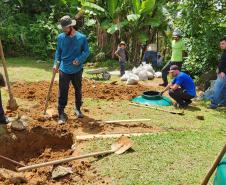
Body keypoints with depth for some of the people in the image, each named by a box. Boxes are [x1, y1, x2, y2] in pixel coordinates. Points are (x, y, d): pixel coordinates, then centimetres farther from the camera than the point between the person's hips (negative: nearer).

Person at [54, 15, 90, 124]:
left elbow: (86, 52, -2)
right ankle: (61, 114, 4)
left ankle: (78, 109, 35)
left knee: (78, 90, 16)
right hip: (64, 70, 0)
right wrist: (56, 63, -1)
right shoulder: (60, 37, -2)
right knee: (62, 92, -4)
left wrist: (79, 60, -19)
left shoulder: (81, 38, -8)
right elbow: (58, 51, 10)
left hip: (77, 70, 0)